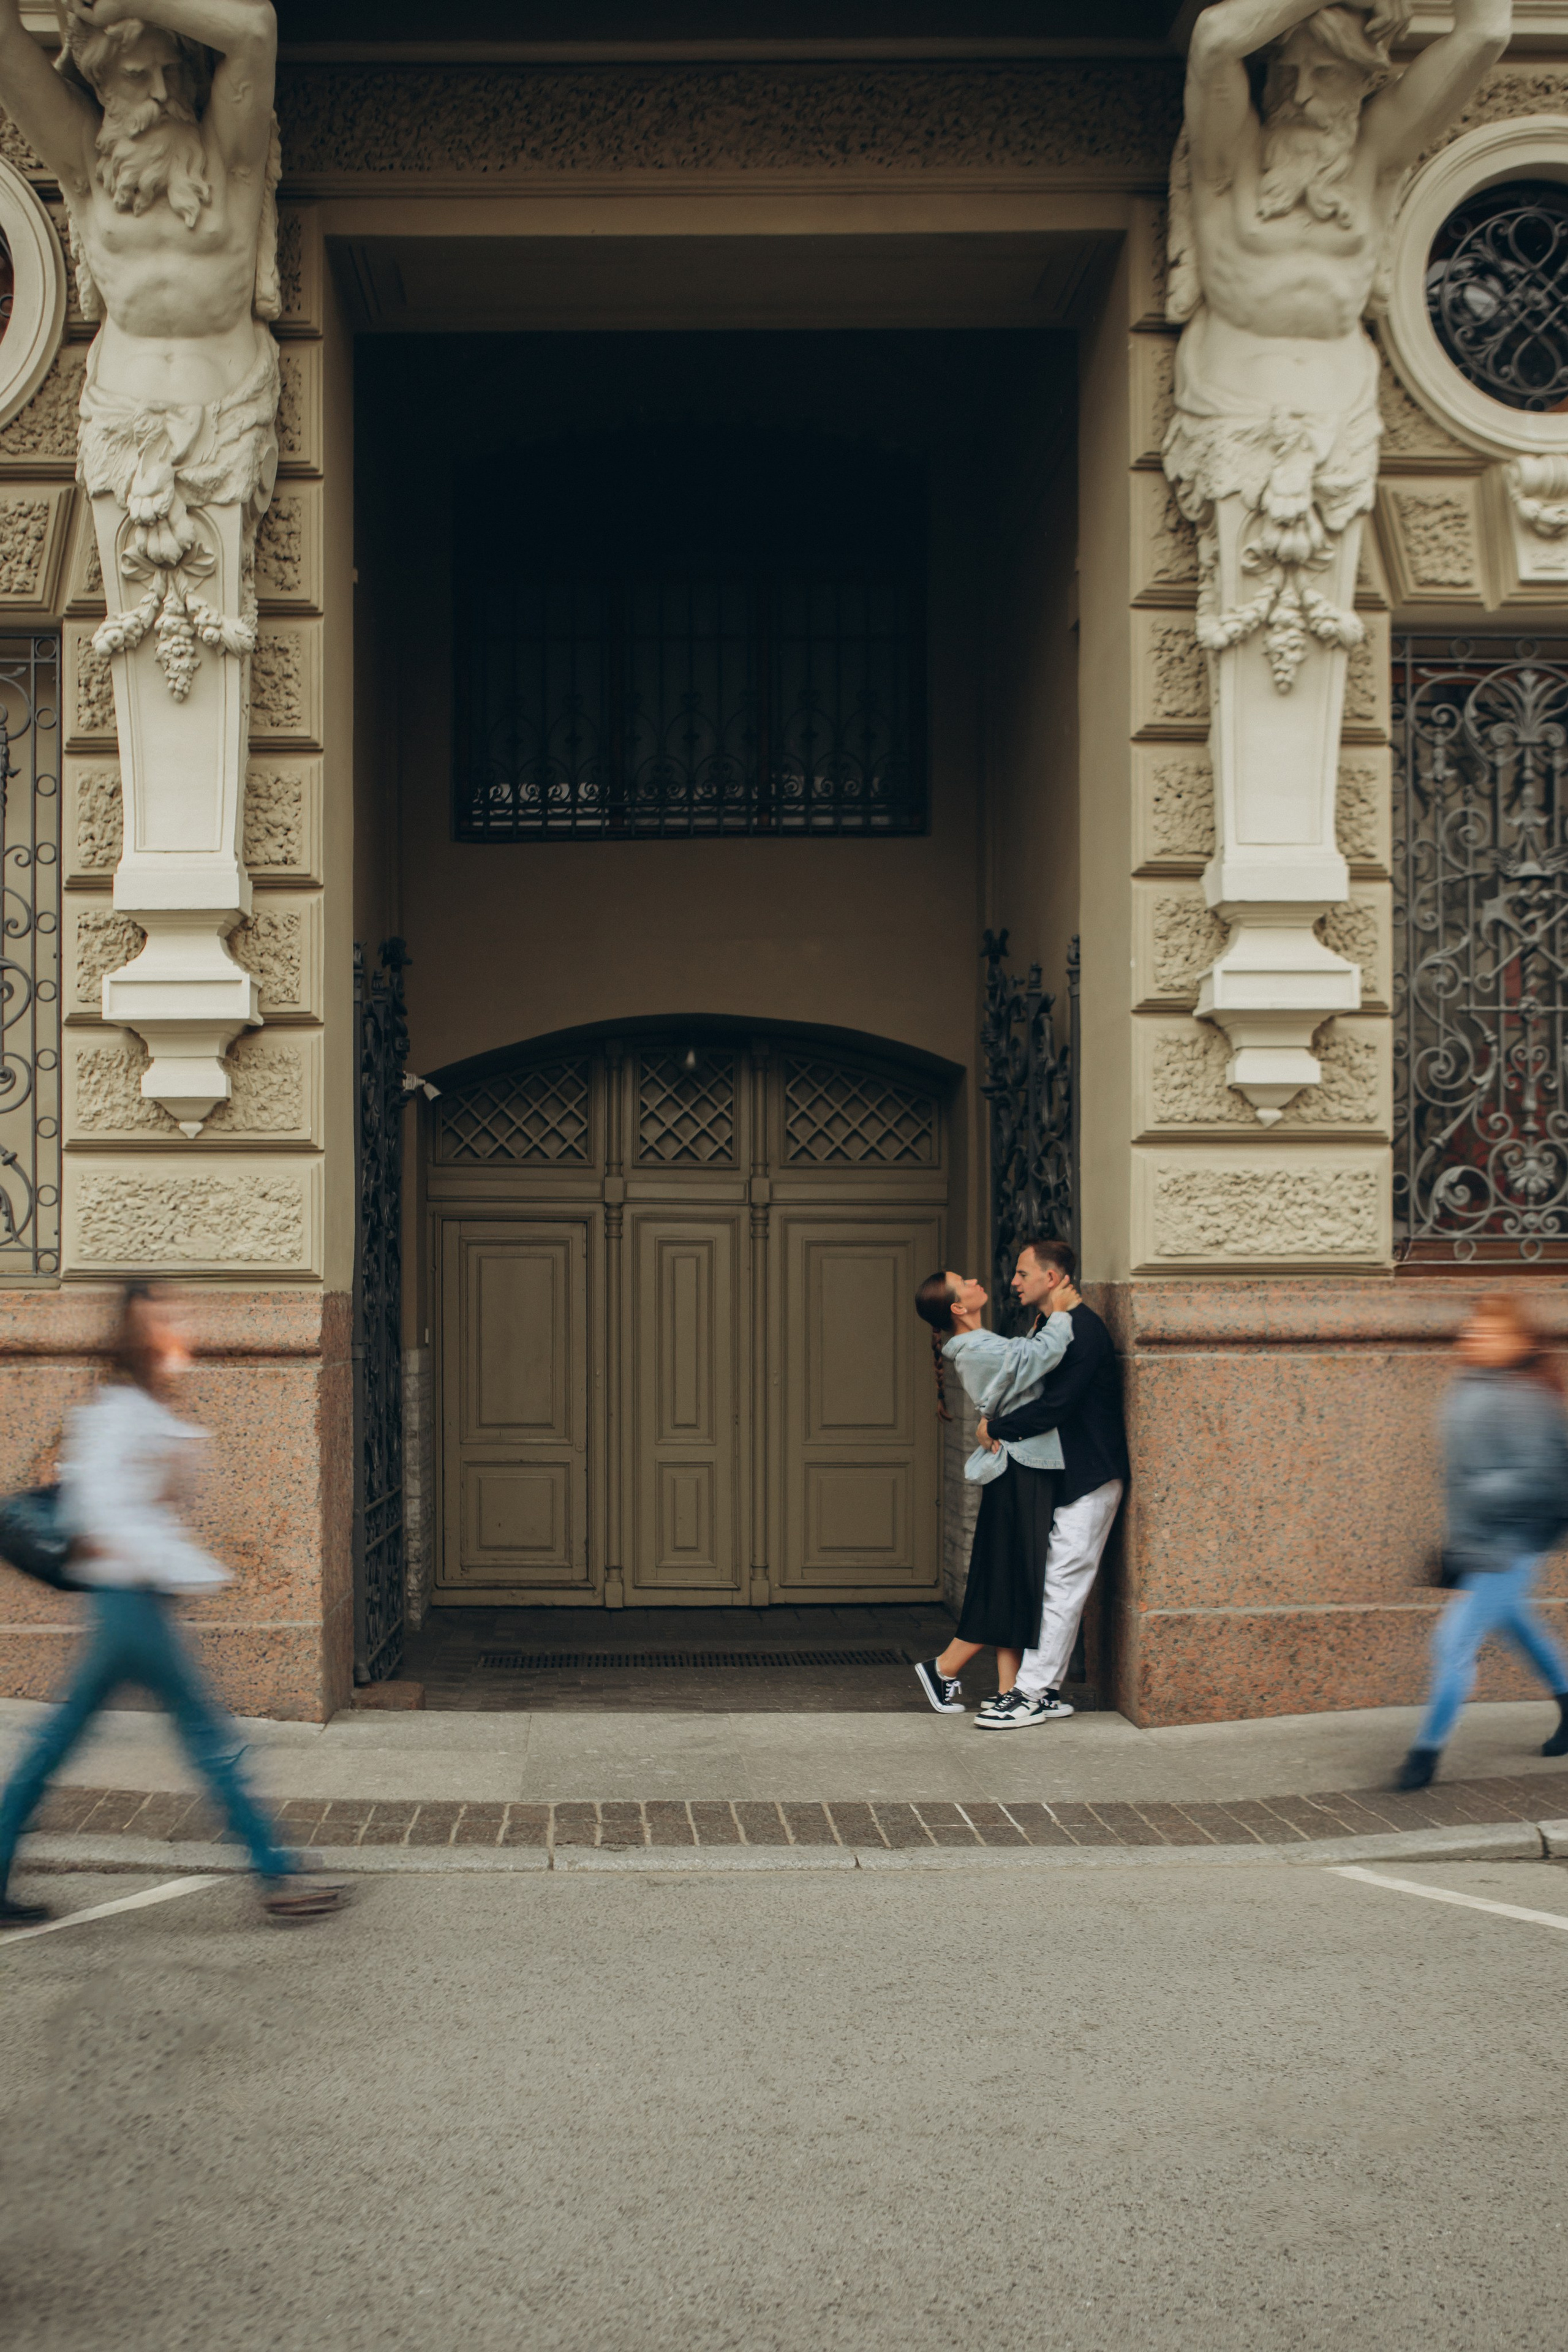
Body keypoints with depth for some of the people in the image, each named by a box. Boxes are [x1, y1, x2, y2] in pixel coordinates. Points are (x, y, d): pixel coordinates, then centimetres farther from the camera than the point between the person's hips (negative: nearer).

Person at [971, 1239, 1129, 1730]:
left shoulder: (1084, 1331, -17)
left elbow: (1056, 1406, -24)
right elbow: (1043, 1398, 18)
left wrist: (996, 1428, -13)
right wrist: (1001, 1427, 0)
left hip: (1090, 1480, -10)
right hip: (1062, 1477, 10)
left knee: (1062, 1587, -7)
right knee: (1051, 1586, 9)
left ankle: (1033, 1694, -5)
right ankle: (1043, 1689, 13)